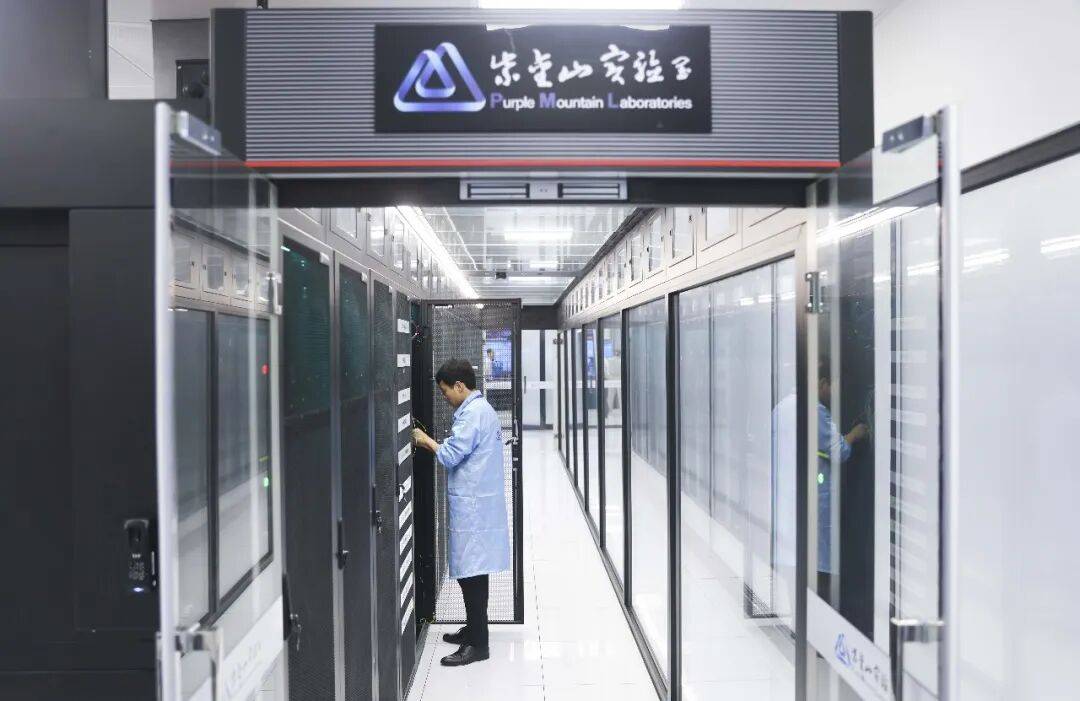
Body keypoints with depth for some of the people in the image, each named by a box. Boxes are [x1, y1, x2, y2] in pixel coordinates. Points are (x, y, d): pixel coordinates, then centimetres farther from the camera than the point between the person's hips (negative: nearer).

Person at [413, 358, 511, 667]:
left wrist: (426, 440, -2)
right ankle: (473, 629, 29)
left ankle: (477, 644, 2)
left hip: (473, 505, -10)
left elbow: (450, 456, -17)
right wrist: (433, 444, 9)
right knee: (472, 571, 18)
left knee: (471, 572, -5)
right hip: (476, 502, 10)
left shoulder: (473, 413, -16)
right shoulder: (481, 409, 16)